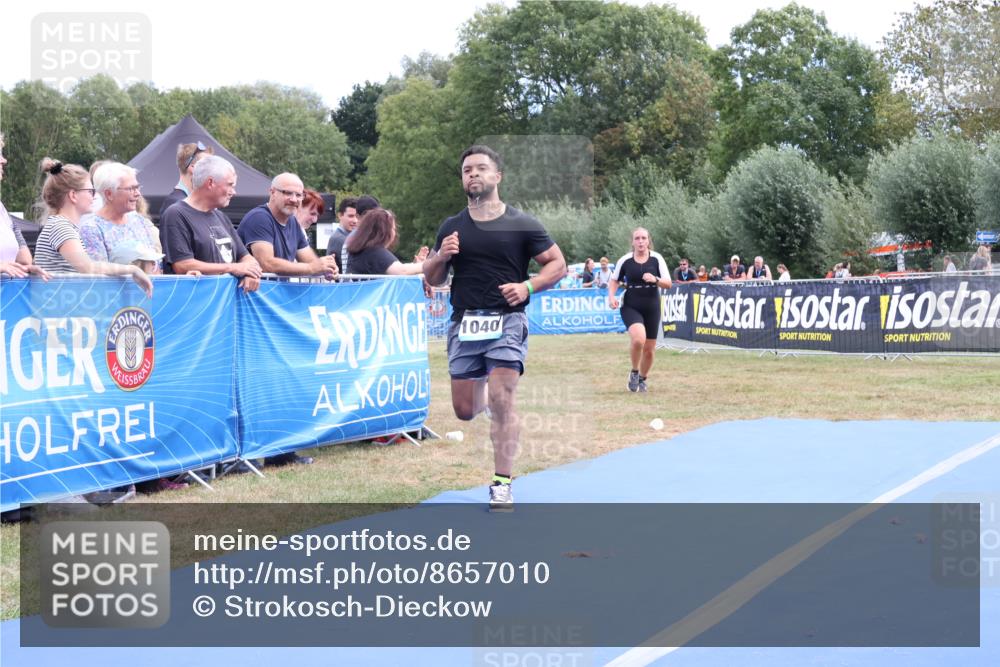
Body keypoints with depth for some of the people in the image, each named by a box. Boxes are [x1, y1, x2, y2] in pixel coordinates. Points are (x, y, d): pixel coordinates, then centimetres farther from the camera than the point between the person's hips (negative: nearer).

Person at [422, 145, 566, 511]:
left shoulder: (522, 224, 0)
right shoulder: (451, 227, 9)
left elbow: (557, 264, 3)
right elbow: (432, 279, 14)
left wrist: (528, 286, -14)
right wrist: (441, 256, -8)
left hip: (506, 320, -3)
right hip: (464, 321, 3)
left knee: (501, 402, -14)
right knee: (464, 410, 7)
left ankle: (502, 484, -6)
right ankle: (482, 388, 45)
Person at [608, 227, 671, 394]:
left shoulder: (657, 259, -4)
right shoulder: (625, 260, -4)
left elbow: (668, 284, -4)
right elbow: (614, 280, 11)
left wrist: (655, 280, -24)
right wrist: (611, 296, -7)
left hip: (652, 308, 2)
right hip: (630, 307, -2)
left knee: (649, 349, 8)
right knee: (638, 338, -28)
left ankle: (642, 380, 34)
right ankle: (634, 372, -3)